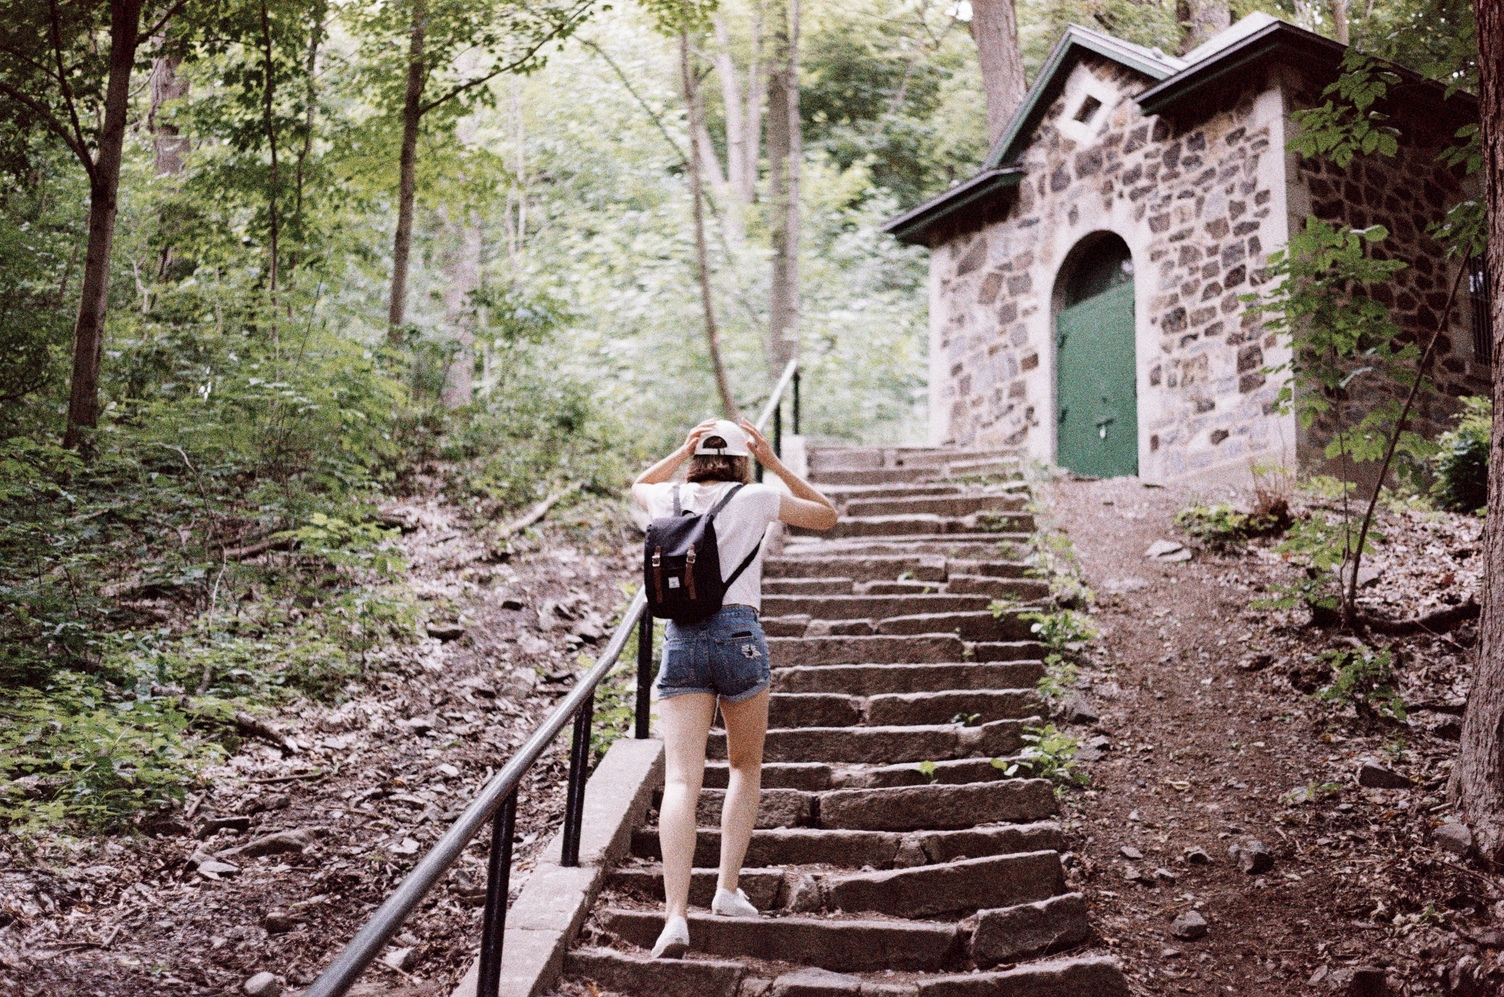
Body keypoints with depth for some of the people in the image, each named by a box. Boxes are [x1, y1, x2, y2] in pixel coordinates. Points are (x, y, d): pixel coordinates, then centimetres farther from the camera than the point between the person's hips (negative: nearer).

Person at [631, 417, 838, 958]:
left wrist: (683, 450, 24)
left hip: (681, 640, 2)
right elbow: (827, 515, 17)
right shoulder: (756, 498, 3)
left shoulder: (670, 498, 11)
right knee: (746, 766, 20)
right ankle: (727, 889, 12)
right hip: (739, 635, -1)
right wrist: (774, 462, 16)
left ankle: (676, 914, -20)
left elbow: (639, 484, 36)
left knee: (681, 778, -7)